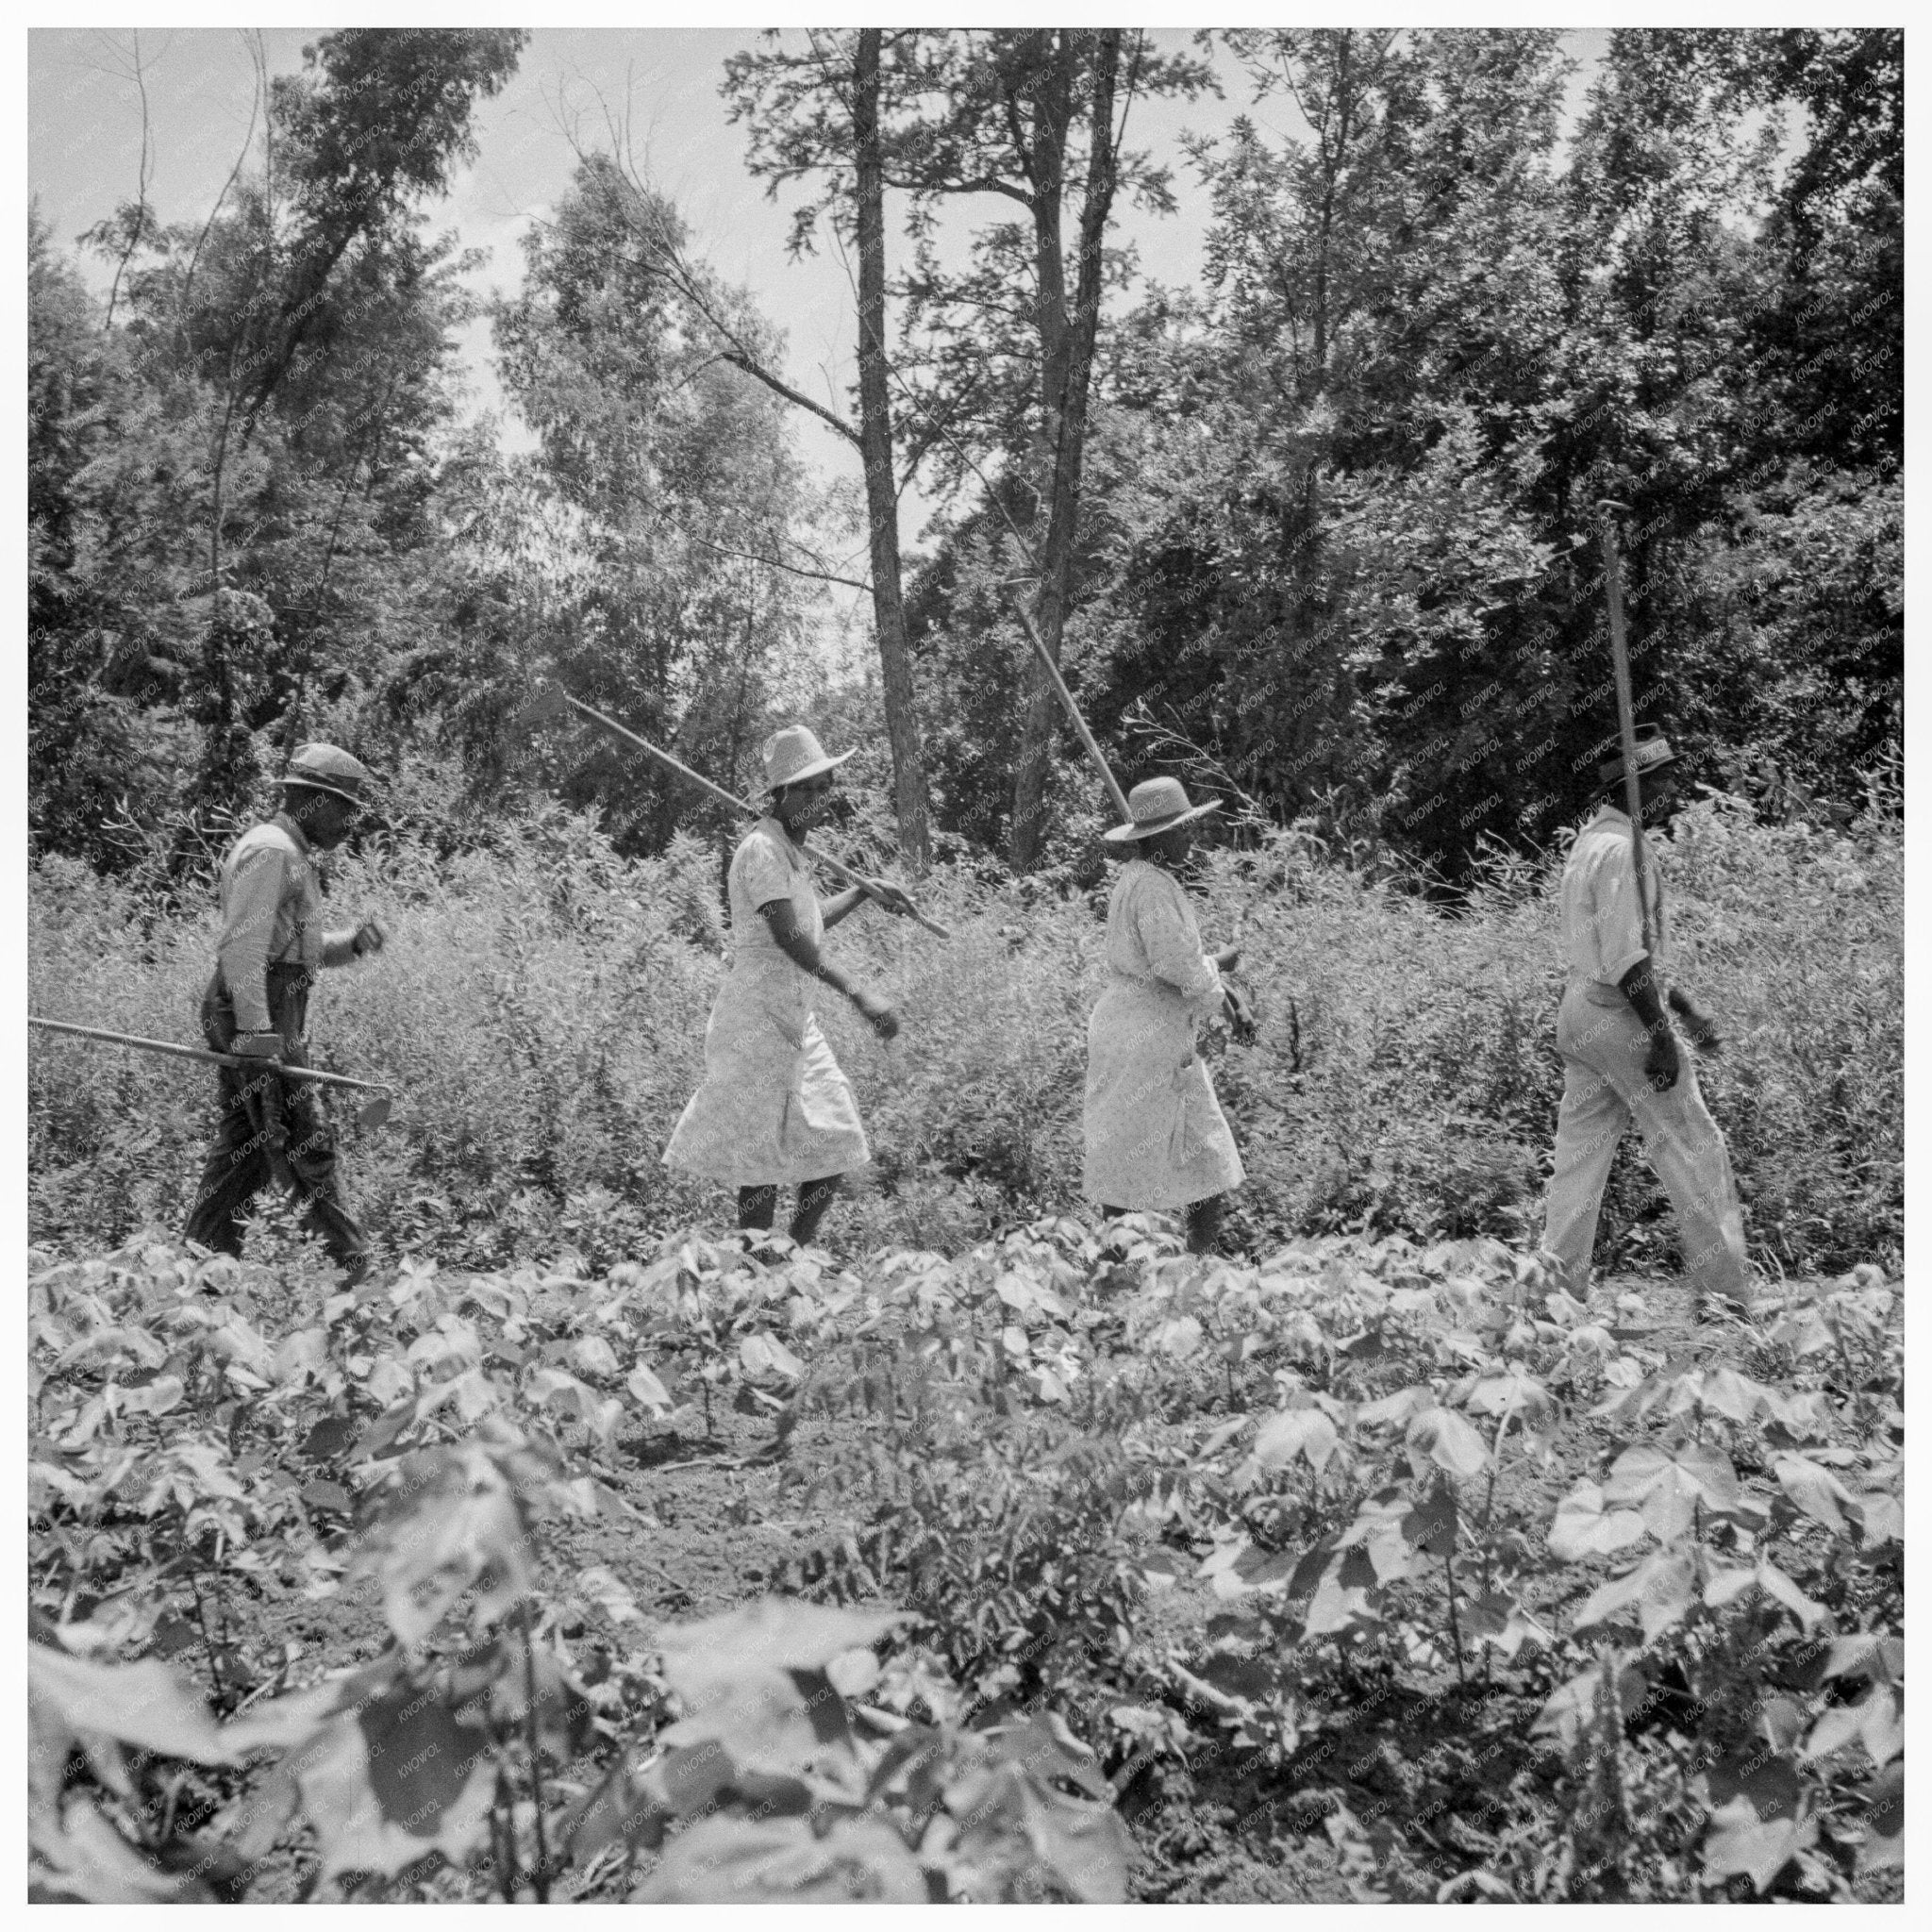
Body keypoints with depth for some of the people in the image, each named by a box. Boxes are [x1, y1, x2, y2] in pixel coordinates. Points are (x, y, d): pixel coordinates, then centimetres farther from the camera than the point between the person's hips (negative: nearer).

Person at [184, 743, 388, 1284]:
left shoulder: (291, 855, 22)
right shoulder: (270, 850, -12)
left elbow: (295, 949, 27)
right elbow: (242, 946, -21)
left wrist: (352, 942, 9)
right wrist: (256, 1030, -27)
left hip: (261, 1018, 11)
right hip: (259, 1016, -11)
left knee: (243, 1148, 12)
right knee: (304, 1144, -7)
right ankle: (350, 1267, -3)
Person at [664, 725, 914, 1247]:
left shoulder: (793, 848, 14)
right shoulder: (761, 849, -15)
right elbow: (789, 937, -25)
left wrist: (862, 892, 19)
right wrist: (857, 994, -29)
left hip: (796, 1021, 10)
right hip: (759, 1020, -10)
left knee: (834, 1143, 10)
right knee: (764, 1158, -4)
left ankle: (801, 1255, 21)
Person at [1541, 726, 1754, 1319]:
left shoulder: (1590, 842, 18)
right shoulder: (1622, 848, -14)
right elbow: (1624, 958, -21)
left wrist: (1686, 1009, 24)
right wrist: (1660, 1033, -20)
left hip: (1578, 1013, 10)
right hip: (1620, 1015, -10)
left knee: (1579, 1158, 9)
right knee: (1695, 1149, -3)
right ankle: (1724, 1295, 0)